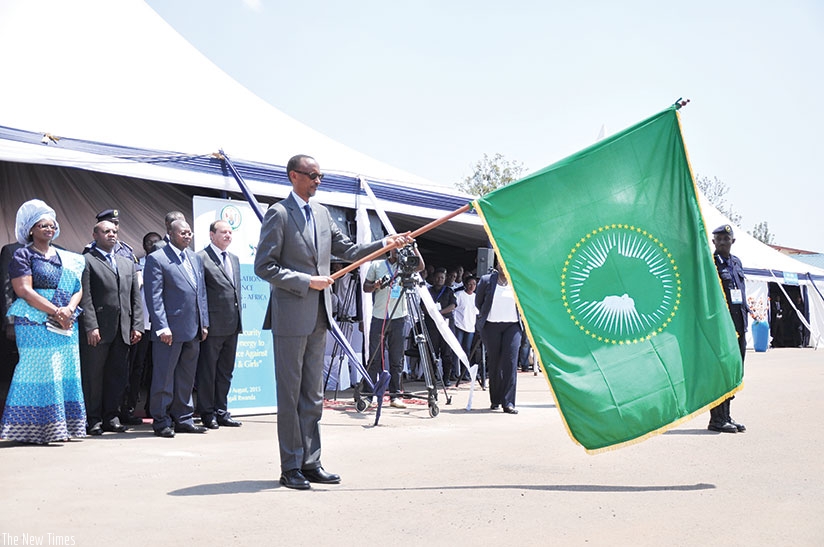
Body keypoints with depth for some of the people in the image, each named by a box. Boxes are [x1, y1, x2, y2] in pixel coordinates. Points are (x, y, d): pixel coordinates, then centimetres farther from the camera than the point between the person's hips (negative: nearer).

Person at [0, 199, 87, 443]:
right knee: (40, 374, -7)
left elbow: (78, 288, 12)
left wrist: (69, 309, -9)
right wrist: (55, 311, -16)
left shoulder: (67, 258, 16)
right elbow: (24, 291, -11)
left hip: (66, 324, 6)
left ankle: (62, 427, 8)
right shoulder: (23, 256, 0)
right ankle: (35, 429, -2)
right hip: (36, 325, -6)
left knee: (66, 374, 3)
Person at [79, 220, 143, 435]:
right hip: (98, 329, -5)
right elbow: (85, 297, -8)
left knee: (118, 376, 7)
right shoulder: (87, 261, 1)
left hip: (123, 330, 5)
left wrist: (137, 326, 5)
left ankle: (111, 417, 16)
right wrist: (91, 326, -15)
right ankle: (93, 420, 9)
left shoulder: (128, 263, 19)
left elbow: (136, 297, 15)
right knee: (94, 376, 2)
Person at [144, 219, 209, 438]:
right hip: (170, 329, -7)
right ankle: (161, 421, 9)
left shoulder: (195, 259, 17)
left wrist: (204, 323, 12)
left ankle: (183, 419, 22)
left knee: (186, 378, 13)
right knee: (164, 377, 0)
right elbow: (154, 297, -10)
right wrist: (162, 327, -16)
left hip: (193, 330, 7)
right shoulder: (156, 259, -5)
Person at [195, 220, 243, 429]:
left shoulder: (234, 259, 16)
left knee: (225, 371, 13)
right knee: (207, 371, 2)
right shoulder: (201, 258, -8)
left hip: (232, 325, 8)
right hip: (213, 324, -8)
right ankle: (207, 413, 12)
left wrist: (238, 319, 16)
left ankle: (221, 411, 22)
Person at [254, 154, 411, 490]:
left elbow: (347, 251, 18)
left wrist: (385, 245, 5)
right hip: (291, 315, -7)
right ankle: (291, 467, 7)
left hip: (318, 316, 7)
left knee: (313, 394, 11)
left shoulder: (321, 213, 15)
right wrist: (307, 281, -15)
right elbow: (264, 266, -12)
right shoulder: (279, 214, -7)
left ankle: (310, 462, 18)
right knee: (290, 393, 0)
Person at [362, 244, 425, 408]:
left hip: (399, 318, 0)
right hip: (379, 317, 0)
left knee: (397, 359, 3)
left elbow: (421, 266, -12)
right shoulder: (377, 265, 9)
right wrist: (376, 286, -9)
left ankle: (395, 395, 9)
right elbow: (365, 287, 12)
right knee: (375, 359, 0)